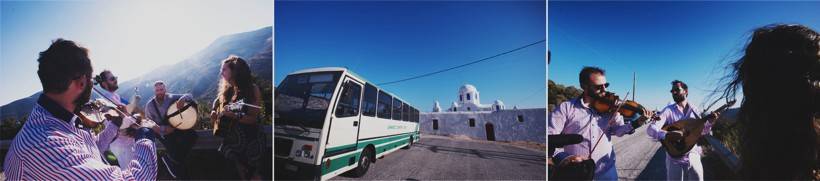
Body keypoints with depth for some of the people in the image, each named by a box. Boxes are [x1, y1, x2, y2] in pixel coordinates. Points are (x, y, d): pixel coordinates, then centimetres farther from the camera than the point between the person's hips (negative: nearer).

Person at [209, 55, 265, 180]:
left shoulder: (252, 89, -11)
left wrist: (233, 115, -29)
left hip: (251, 138, -6)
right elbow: (217, 101, 27)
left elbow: (253, 118, -16)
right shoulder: (227, 90, 6)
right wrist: (214, 111, 7)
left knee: (252, 173, -1)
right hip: (231, 137, 6)